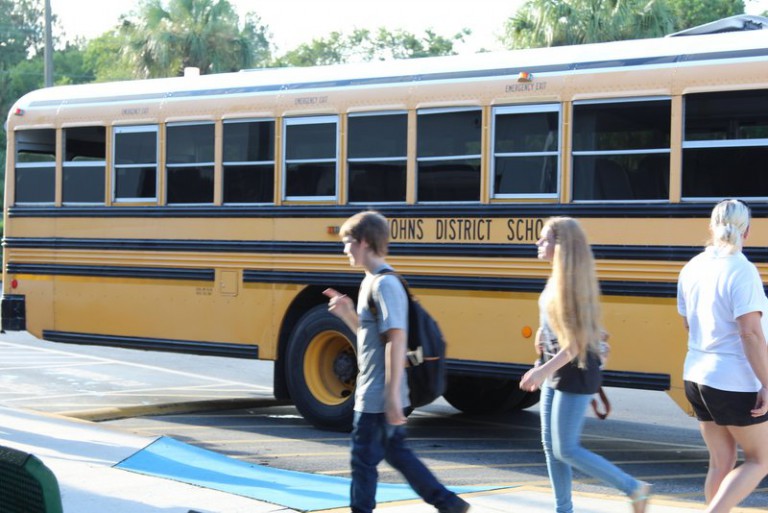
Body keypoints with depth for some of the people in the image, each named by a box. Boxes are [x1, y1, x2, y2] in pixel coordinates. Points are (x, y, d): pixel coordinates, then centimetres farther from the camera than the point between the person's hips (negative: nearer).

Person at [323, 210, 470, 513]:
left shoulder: (384, 284, -18)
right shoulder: (370, 282, 11)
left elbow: (396, 340, -24)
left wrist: (392, 396, -26)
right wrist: (347, 314, 5)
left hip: (378, 397, -10)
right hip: (374, 393, 10)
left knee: (363, 459, 0)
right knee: (395, 452, 17)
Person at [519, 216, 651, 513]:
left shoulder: (572, 281, -19)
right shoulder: (557, 277, 7)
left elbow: (576, 341, -22)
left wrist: (543, 371, -27)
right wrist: (543, 334, 7)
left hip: (575, 374, -9)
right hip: (555, 372, 9)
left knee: (566, 450, -5)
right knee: (550, 444, 11)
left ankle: (634, 489, 3)